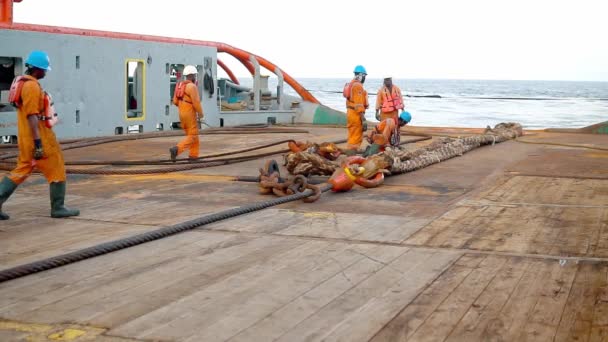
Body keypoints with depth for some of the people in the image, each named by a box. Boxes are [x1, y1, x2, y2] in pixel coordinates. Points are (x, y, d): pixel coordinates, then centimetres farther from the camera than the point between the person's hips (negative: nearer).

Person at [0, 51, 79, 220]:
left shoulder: (22, 82, 15)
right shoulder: (32, 86, -17)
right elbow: (32, 116, -23)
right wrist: (38, 143, -25)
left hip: (26, 136, 10)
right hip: (38, 136, -10)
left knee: (22, 170, 13)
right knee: (57, 170, 2)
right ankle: (58, 208, 9)